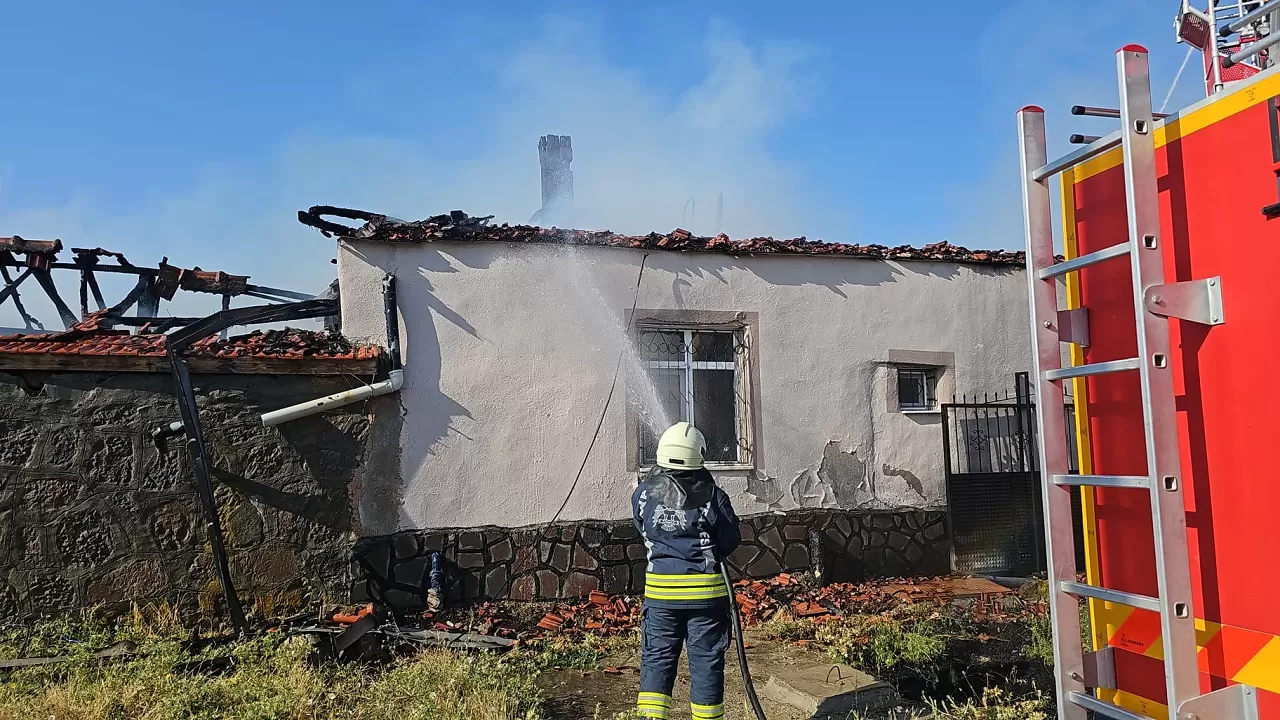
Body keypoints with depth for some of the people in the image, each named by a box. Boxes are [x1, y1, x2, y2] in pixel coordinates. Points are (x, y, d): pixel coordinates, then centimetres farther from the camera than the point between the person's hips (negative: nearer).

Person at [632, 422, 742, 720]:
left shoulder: (643, 493, -4)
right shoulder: (712, 496, -10)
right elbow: (731, 540, -2)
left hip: (660, 588, 1)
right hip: (706, 588, -1)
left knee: (657, 657, 11)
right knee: (706, 660, 10)